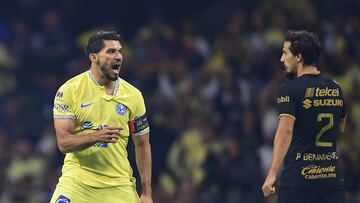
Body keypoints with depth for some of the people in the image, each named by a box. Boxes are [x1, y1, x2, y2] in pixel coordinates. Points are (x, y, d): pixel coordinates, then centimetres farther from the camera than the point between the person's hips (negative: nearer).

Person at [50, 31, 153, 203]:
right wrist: (97, 136, -28)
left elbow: (142, 145, 10)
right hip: (77, 180, -2)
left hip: (118, 185, 2)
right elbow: (63, 143, -11)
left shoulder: (133, 95, 3)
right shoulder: (69, 90, -6)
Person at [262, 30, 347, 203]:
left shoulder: (289, 90, -8)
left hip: (298, 175, -4)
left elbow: (285, 131, -20)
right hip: (332, 175, 4)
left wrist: (272, 174, -24)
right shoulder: (335, 89, 11)